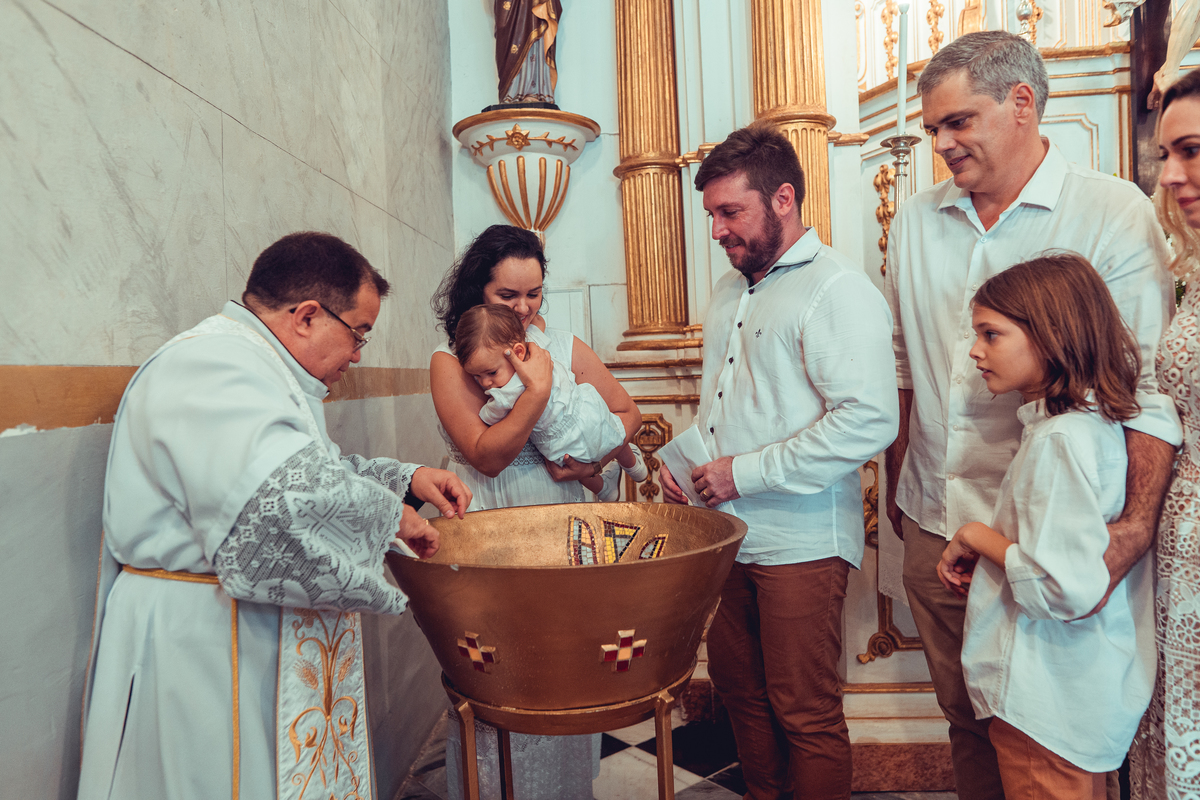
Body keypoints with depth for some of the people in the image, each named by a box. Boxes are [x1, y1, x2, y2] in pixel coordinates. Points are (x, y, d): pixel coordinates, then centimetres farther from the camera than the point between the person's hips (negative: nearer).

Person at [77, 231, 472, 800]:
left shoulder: (255, 366, 16)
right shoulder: (210, 366, -20)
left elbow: (322, 468, 24)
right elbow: (288, 492, -35)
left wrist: (404, 476, 10)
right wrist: (390, 515, -19)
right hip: (203, 642, -10)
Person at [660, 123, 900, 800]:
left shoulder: (837, 290, -14)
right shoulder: (730, 290, 14)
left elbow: (869, 420, -25)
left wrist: (745, 472, -21)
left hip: (800, 543, -8)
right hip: (727, 535, 9)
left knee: (806, 715, 6)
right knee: (738, 686, 21)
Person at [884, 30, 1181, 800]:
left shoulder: (1116, 214, -7)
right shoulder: (915, 222, 7)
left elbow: (1151, 384, -12)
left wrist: (1137, 526, -22)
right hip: (933, 527, 4)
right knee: (966, 716, 19)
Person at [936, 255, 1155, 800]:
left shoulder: (1059, 439, -25)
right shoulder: (1095, 421, 4)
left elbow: (1067, 589, -29)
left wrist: (977, 536, -16)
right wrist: (984, 559, 3)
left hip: (1046, 697, -9)